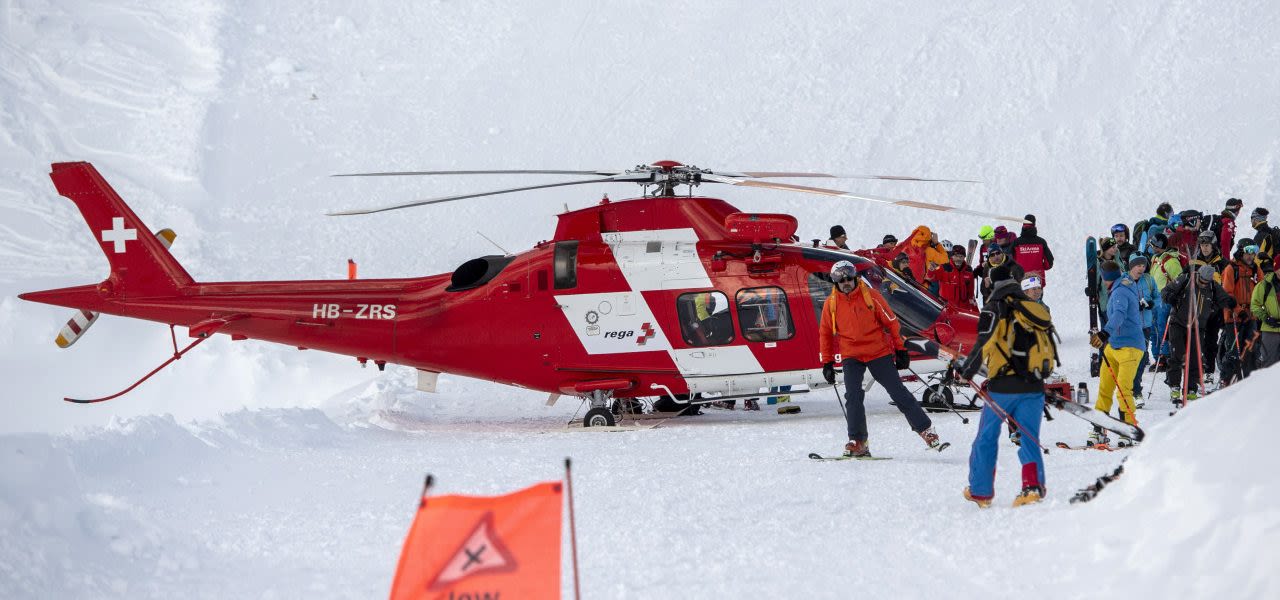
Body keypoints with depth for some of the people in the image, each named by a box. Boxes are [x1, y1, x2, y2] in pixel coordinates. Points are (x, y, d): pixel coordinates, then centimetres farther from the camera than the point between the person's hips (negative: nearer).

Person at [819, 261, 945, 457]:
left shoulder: (870, 295, -7)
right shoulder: (831, 304, -1)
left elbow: (891, 322, -1)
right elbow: (826, 334, 10)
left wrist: (900, 350, -1)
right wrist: (827, 363, 8)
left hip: (879, 352, -1)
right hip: (851, 356, 1)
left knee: (898, 392, -1)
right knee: (853, 397, -14)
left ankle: (926, 430, 8)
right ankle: (858, 442, -7)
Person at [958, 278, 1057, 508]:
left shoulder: (995, 308, 1)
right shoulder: (1040, 311, 17)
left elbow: (984, 344, -11)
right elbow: (1051, 353, 17)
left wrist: (967, 370, 0)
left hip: (1003, 385, -4)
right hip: (1034, 387, 4)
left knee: (987, 438, 9)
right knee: (1029, 439, 8)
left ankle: (980, 491, 14)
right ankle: (1033, 485, -13)